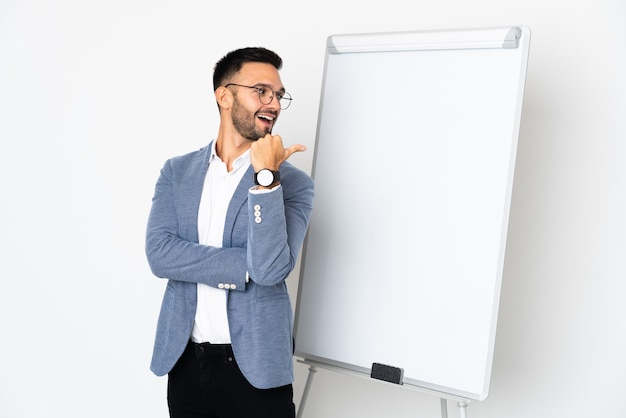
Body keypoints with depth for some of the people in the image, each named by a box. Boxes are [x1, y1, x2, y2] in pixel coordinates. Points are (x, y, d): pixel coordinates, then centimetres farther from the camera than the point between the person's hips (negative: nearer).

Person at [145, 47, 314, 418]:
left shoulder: (293, 182, -6)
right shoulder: (177, 172, 3)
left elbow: (272, 268, -19)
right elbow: (159, 254, -10)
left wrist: (265, 177, -23)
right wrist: (247, 265, -16)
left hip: (255, 367, -2)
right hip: (184, 360, 3)